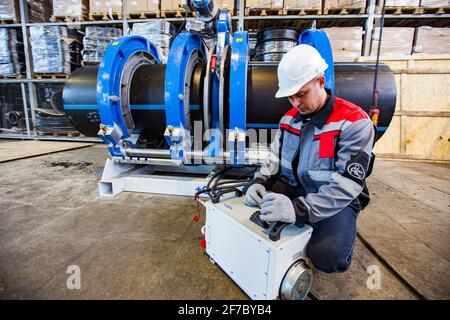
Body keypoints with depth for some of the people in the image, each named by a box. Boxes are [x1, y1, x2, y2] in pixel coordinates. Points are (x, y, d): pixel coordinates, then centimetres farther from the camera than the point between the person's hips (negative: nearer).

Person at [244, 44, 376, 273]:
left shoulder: (354, 123, -20)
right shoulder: (289, 118, 2)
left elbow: (347, 184, -27)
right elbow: (275, 157, 8)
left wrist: (299, 209, -39)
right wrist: (260, 182, -13)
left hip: (337, 202, -5)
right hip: (292, 190, 6)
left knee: (329, 258, -27)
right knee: (251, 210, -11)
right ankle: (300, 230, 10)